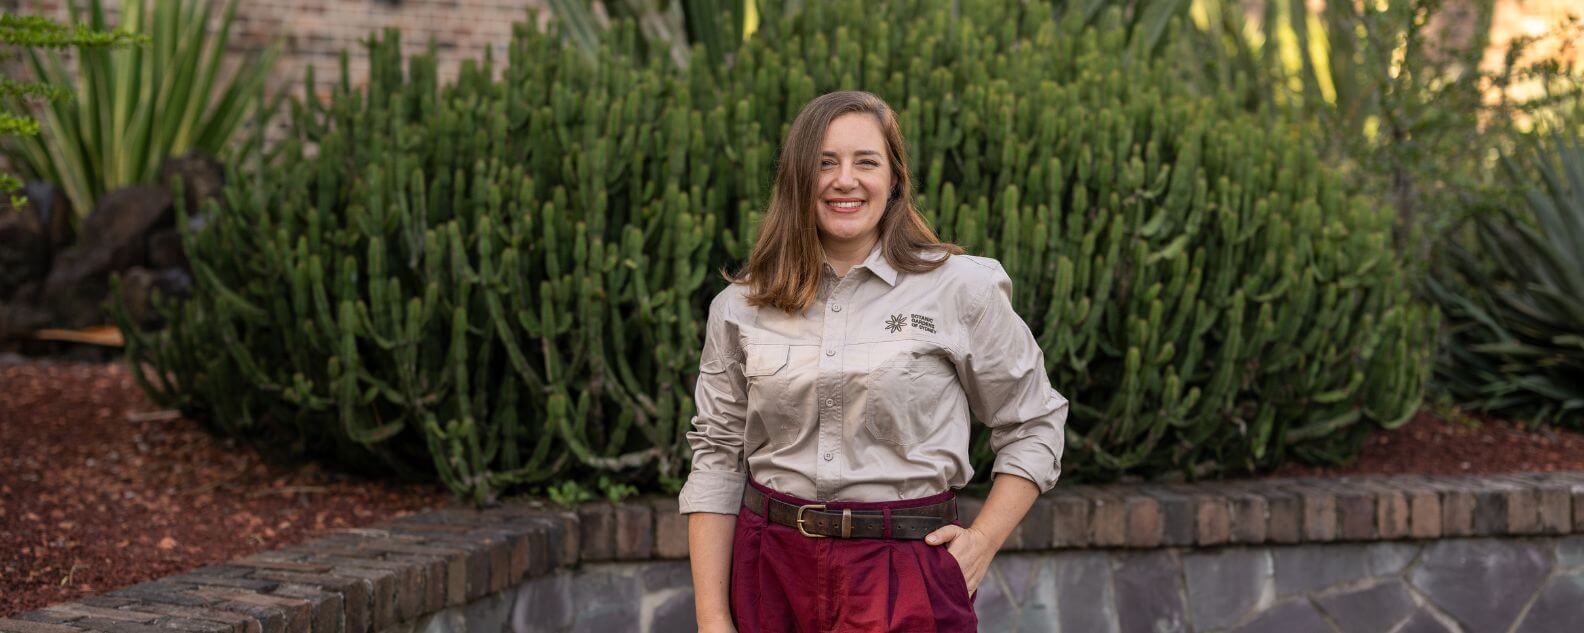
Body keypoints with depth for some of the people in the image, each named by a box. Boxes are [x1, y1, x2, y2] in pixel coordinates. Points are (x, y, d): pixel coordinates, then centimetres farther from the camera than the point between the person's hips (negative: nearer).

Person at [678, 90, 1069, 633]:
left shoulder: (962, 289, -2)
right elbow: (717, 459, 4)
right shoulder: (740, 307, 4)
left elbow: (1032, 426, 7)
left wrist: (984, 540, -5)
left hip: (906, 575, -2)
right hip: (771, 571, 2)